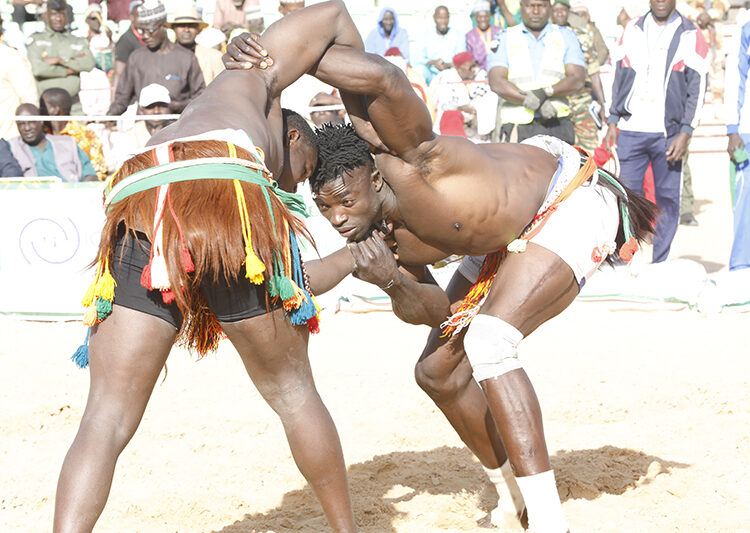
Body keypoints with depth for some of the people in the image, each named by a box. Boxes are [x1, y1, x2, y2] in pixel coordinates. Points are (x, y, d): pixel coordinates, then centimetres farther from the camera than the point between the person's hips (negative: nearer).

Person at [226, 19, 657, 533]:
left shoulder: (405, 155, -35)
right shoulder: (376, 233, -10)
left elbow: (383, 78, -55)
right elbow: (434, 310, -5)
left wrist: (279, 50, -48)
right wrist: (391, 282, -27)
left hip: (570, 198, -10)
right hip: (513, 237, 10)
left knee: (487, 342, -29)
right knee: (438, 372, 10)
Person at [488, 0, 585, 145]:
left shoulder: (566, 36, 15)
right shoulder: (505, 39, 11)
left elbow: (577, 81, 4)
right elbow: (496, 83, -3)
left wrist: (545, 92, -14)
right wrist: (536, 103, -12)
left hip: (556, 125, 1)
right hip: (517, 124, -1)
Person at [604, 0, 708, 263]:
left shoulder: (691, 36, 3)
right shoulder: (633, 30, 12)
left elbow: (696, 89, -1)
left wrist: (685, 133, -9)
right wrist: (612, 122, 8)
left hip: (668, 134, -2)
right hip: (630, 131, 2)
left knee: (667, 199, 0)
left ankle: (659, 267, 8)